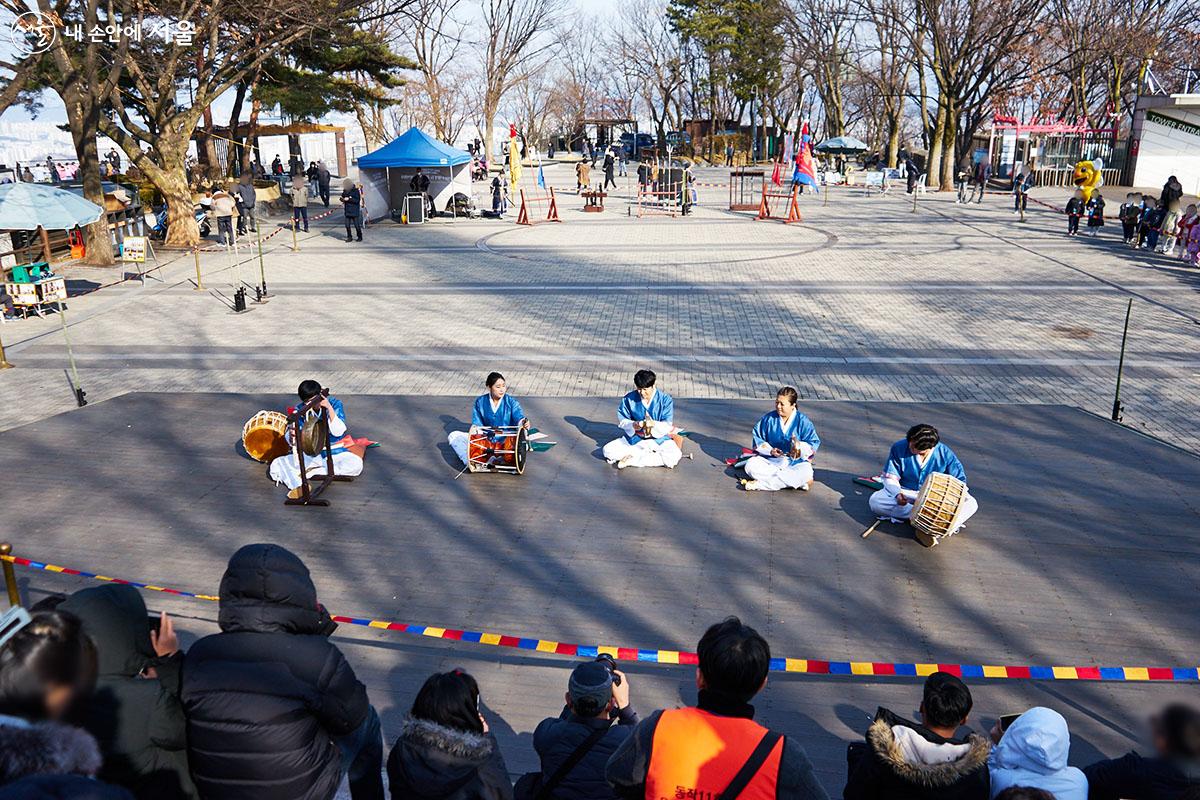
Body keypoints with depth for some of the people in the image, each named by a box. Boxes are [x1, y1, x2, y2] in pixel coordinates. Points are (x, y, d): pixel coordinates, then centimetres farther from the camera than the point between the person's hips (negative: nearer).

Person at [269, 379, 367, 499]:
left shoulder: (334, 404, -9)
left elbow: (338, 432, -22)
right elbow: (292, 442, -8)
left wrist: (329, 408, -32)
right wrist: (291, 436, -33)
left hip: (335, 452, -2)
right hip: (311, 455, 2)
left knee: (356, 465, -33)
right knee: (277, 465, -17)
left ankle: (311, 471, -24)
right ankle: (299, 486, -43)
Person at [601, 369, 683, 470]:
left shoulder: (665, 400, -11)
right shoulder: (629, 399, -7)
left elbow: (667, 426, -12)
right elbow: (621, 421, -1)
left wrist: (654, 424, -34)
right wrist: (633, 425, -23)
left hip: (658, 439, -1)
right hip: (634, 438, 1)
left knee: (675, 455, -32)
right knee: (608, 450, -20)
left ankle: (632, 459, -21)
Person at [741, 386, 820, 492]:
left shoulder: (803, 422, -3)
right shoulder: (768, 418, 1)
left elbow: (814, 444, -4)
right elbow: (758, 439, 4)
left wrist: (800, 446, -26)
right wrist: (770, 450, -14)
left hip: (795, 462, -2)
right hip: (770, 461, 2)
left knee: (805, 473, -35)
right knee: (751, 465, -27)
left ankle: (759, 484, -31)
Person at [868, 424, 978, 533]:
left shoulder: (945, 454, -14)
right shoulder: (899, 448, -15)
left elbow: (960, 480, -6)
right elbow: (890, 477, -9)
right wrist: (897, 494, -30)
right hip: (905, 492, 0)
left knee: (971, 504, -21)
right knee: (875, 501, -31)